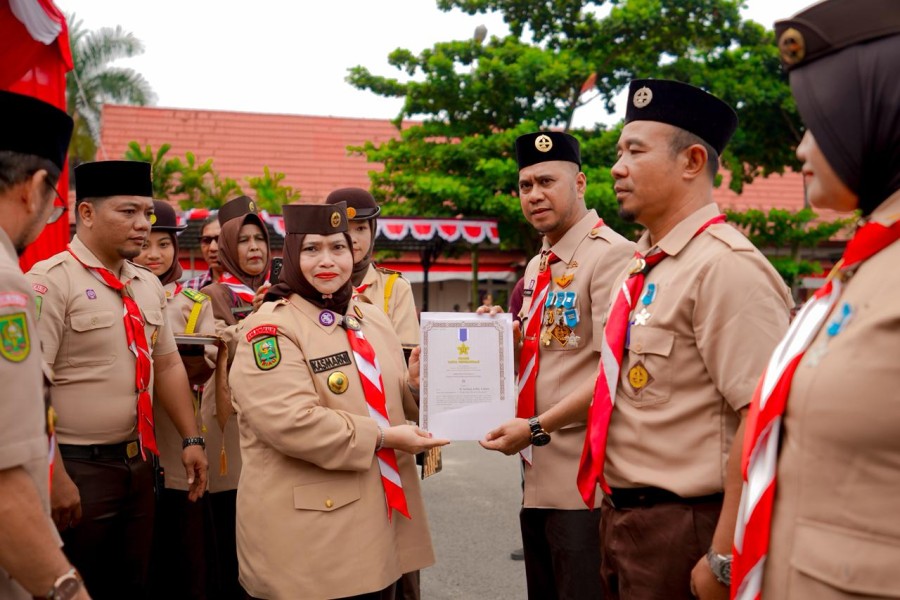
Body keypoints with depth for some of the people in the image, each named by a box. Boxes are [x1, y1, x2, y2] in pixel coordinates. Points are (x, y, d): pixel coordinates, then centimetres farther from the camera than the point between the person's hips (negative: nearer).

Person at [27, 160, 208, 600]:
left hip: (138, 462, 7)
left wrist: (190, 439, 11)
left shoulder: (148, 285, 9)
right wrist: (54, 478, -21)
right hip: (78, 467, -7)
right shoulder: (51, 282, -14)